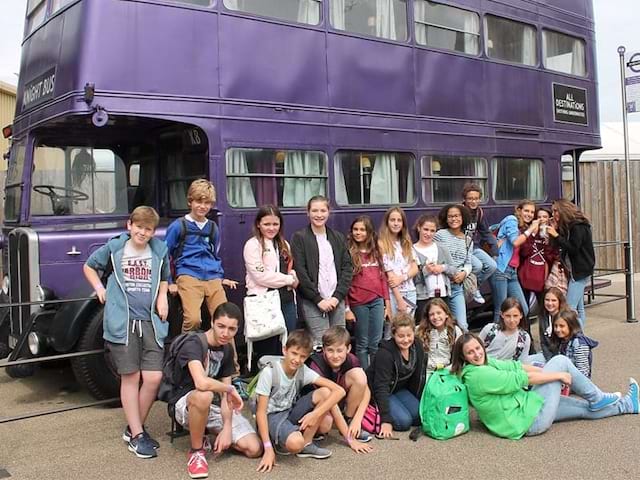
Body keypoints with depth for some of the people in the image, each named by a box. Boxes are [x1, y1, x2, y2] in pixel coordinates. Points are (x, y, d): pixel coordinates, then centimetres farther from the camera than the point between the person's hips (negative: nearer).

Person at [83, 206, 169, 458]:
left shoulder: (160, 250, 9)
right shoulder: (114, 248, 4)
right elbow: (89, 266, 19)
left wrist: (162, 297, 7)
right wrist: (100, 289, 6)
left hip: (151, 322, 2)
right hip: (122, 321, -2)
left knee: (153, 378, -4)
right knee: (131, 377, 2)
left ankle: (134, 427, 17)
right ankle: (136, 435, 11)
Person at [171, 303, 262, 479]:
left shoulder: (227, 350, 4)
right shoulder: (193, 344, -20)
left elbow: (225, 395, 1)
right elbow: (201, 383, -37)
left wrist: (227, 427, -13)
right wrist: (230, 388, -19)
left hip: (215, 407, 6)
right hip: (187, 405, -6)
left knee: (254, 449, -11)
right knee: (204, 395, -42)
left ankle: (211, 441, 16)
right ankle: (197, 450, -17)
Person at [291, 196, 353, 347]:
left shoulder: (338, 238, 14)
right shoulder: (299, 238, 1)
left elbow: (347, 268, 8)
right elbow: (300, 272, -6)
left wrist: (338, 296, -4)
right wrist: (318, 299, -11)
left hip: (337, 301, 4)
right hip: (313, 302, -4)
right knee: (321, 345, -10)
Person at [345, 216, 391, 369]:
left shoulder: (376, 252, 12)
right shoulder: (348, 252, -2)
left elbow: (383, 277, 14)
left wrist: (387, 303, 9)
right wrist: (346, 308, -9)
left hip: (377, 301, 4)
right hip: (358, 303, -4)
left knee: (376, 343, 6)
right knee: (362, 344, 5)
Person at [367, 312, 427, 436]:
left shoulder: (418, 347, -9)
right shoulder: (385, 353, -29)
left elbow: (419, 379, 1)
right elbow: (381, 388, -32)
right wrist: (386, 421, -37)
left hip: (400, 389, 7)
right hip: (376, 392, -7)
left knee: (420, 416, -12)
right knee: (404, 421, -23)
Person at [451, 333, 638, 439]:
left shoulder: (486, 363, 5)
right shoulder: (479, 375, -25)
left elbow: (515, 366, 6)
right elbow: (520, 379, -21)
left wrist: (549, 373, 2)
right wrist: (558, 375, -11)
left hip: (525, 406, 9)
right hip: (530, 419, -9)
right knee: (561, 361, -3)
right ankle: (597, 398, 17)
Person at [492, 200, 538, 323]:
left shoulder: (524, 228, 22)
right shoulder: (511, 220, -3)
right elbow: (515, 242, -17)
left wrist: (534, 232, 5)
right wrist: (530, 230, -7)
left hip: (513, 272, 9)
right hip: (501, 270, -8)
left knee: (524, 310, 2)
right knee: (500, 311, -7)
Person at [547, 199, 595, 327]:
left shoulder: (578, 226, -13)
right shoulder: (568, 226, 15)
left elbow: (573, 248, -19)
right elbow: (564, 246, 12)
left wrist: (556, 235, -19)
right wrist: (556, 230, 1)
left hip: (580, 271, -10)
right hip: (575, 271, 10)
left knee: (570, 308, -15)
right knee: (579, 308, 10)